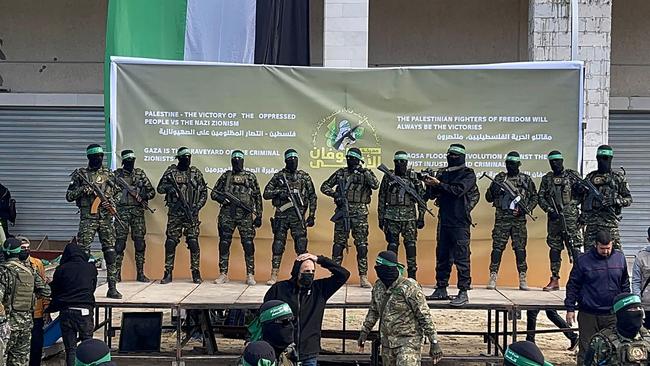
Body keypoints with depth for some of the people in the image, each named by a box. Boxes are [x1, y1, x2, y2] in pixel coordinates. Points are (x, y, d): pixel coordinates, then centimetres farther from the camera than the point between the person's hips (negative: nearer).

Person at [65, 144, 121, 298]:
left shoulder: (109, 174, 12)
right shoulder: (80, 174, 4)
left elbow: (116, 195, 18)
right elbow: (69, 196, 4)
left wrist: (111, 205, -3)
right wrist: (82, 189, -12)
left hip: (106, 218, 2)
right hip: (88, 218, -2)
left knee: (111, 252, -1)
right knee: (83, 251, -5)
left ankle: (112, 287, 4)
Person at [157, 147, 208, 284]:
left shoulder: (196, 173, 7)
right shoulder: (171, 171, 6)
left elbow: (204, 192, 8)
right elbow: (160, 188, 5)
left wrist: (197, 206, -5)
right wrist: (168, 187, -17)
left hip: (191, 213, 0)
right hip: (174, 213, 0)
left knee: (193, 242, -3)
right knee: (170, 242, 0)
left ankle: (196, 273, 5)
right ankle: (168, 273, 8)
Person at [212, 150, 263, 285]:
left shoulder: (250, 177, 8)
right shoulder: (225, 176, 11)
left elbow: (258, 197, 8)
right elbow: (214, 193, 13)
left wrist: (259, 216, 3)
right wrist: (223, 198, -8)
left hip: (245, 215, -2)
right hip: (227, 215, 2)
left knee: (248, 244, -5)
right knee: (224, 244, 3)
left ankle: (250, 275, 1)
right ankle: (223, 274, 12)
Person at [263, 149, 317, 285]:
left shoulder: (304, 177, 7)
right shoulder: (278, 176, 6)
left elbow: (312, 197, 9)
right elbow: (266, 194, 5)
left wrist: (312, 215, 2)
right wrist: (279, 191, -13)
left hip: (298, 216, 0)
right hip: (281, 215, 0)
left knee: (301, 246, -2)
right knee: (278, 245, 2)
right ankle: (274, 275, 7)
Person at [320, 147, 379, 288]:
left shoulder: (366, 173, 6)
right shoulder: (340, 173, 10)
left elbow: (375, 185, -12)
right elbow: (324, 186, 13)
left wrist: (365, 173, -21)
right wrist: (335, 193, -4)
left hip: (360, 213, -1)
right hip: (342, 211, 1)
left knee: (362, 245, -2)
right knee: (339, 243, 3)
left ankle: (363, 276, 1)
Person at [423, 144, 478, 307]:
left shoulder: (468, 174, -2)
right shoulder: (442, 173, 15)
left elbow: (458, 190, -18)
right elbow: (432, 195, 13)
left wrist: (438, 184, -17)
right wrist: (429, 184, -6)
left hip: (460, 222, -6)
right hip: (443, 221, 6)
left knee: (461, 258, -6)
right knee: (442, 257, 11)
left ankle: (463, 292, -4)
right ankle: (441, 289, 19)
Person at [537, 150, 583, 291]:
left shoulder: (573, 175, 5)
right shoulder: (547, 179, 12)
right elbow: (541, 197, 9)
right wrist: (549, 210, -7)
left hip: (571, 218, -3)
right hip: (554, 217, 3)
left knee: (575, 247, -8)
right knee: (554, 248, 6)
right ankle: (554, 280, 11)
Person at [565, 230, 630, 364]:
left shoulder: (620, 258, 4)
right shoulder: (583, 260, -6)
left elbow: (625, 284, 14)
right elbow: (573, 285, -2)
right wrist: (570, 308, -5)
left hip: (613, 314, 3)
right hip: (588, 315, -3)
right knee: (586, 350, 2)